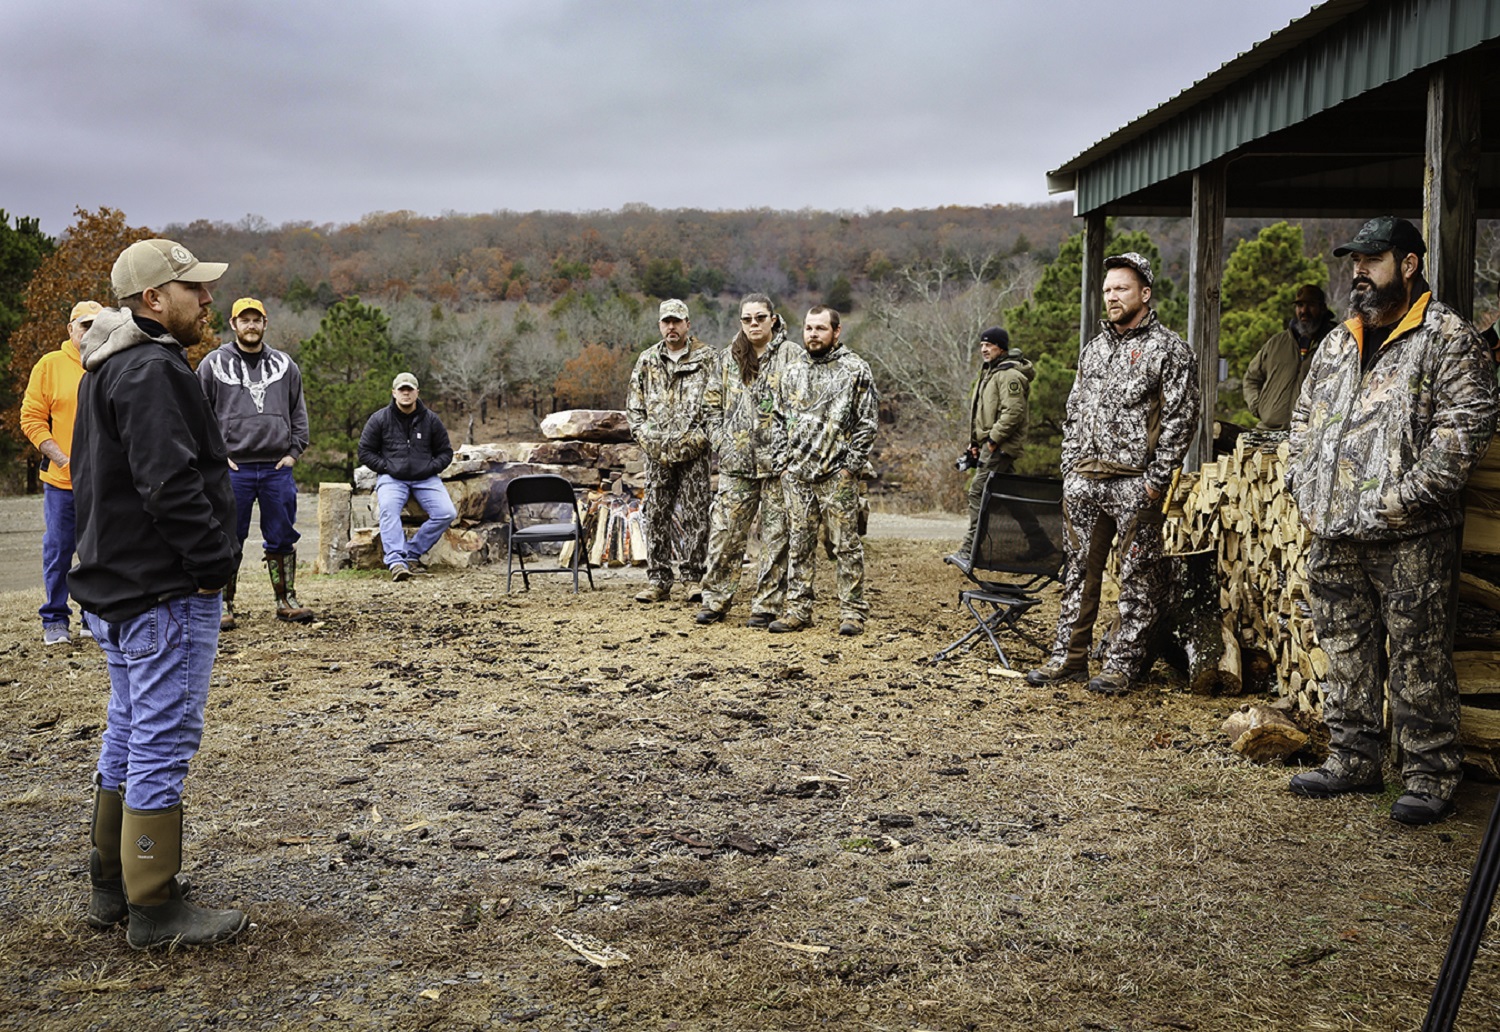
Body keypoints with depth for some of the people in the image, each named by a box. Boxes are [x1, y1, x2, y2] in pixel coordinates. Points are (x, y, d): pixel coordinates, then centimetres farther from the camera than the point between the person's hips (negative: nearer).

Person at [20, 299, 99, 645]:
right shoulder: (50, 365, 0)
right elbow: (32, 419, -2)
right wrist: (63, 461, -10)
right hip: (61, 481, -1)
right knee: (58, 551, 5)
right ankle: (55, 620, 17)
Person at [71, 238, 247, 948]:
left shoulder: (108, 370, 17)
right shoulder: (153, 372, -17)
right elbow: (171, 485, -27)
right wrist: (214, 563, -17)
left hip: (117, 589, 11)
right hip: (166, 595, -11)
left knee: (129, 738, 18)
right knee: (162, 745, -3)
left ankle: (112, 890, 29)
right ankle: (154, 910, 6)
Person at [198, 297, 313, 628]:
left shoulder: (284, 364, 12)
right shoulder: (213, 364, 3)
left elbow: (298, 412, 16)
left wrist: (294, 451, 6)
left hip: (277, 468, 2)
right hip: (233, 468, -2)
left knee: (282, 538, 7)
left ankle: (286, 600, 16)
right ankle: (224, 604, 11)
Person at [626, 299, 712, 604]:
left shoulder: (706, 358, 3)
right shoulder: (647, 360, 13)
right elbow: (634, 404, 15)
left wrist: (701, 434, -10)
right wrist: (643, 435, 2)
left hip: (693, 452, -3)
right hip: (657, 453, 3)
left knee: (695, 516, -2)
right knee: (656, 516, 5)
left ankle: (694, 578, 6)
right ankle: (658, 581, 12)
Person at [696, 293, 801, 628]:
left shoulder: (792, 355, -1)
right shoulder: (730, 359, 12)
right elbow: (712, 402, 20)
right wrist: (720, 440, 8)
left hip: (778, 462, -4)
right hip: (736, 462, 4)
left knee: (776, 536, 2)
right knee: (724, 532, 5)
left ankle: (766, 605, 10)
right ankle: (715, 600, 15)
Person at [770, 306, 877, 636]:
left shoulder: (856, 370, -1)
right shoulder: (792, 373, 14)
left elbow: (867, 423, -3)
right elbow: (780, 420, 19)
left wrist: (852, 465, -10)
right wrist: (782, 461, 8)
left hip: (837, 473, -5)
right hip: (797, 473, 5)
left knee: (846, 543, -1)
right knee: (799, 543, 8)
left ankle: (853, 611, 7)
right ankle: (797, 608, 16)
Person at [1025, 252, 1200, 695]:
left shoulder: (1168, 349, -4)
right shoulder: (1093, 349, 16)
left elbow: (1181, 418, -9)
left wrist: (1156, 479, -14)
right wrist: (1069, 467, 11)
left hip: (1134, 482, -6)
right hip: (1083, 480, 6)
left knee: (1138, 577, 1)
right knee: (1080, 570, 11)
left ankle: (1122, 664, 9)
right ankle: (1069, 657, 18)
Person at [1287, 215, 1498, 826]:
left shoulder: (1447, 337, -4)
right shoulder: (1338, 343, 17)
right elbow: (1304, 418, 22)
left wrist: (1405, 497, -18)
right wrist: (1304, 488, 9)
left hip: (1409, 539, -7)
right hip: (1333, 534, 7)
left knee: (1418, 661, -1)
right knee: (1346, 652, 14)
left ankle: (1430, 778, 11)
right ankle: (1353, 762, 25)